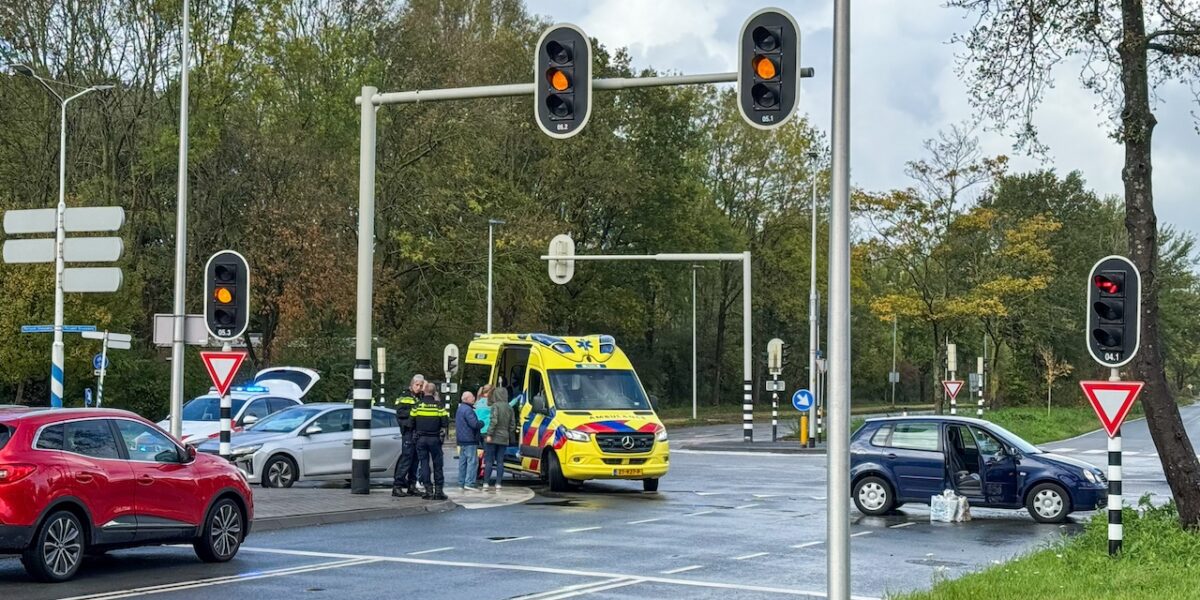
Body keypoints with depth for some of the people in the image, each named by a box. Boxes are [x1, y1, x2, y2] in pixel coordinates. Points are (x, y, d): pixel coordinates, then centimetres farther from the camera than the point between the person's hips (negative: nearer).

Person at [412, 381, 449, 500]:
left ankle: (428, 489, 0)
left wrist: (415, 434, 17)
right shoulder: (439, 406, -4)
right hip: (435, 439, 0)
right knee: (437, 464, 6)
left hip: (421, 438, 1)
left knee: (424, 463, 5)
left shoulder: (417, 405, -2)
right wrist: (442, 433, 12)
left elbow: (412, 422, 1)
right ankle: (438, 490, 4)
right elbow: (445, 422, -4)